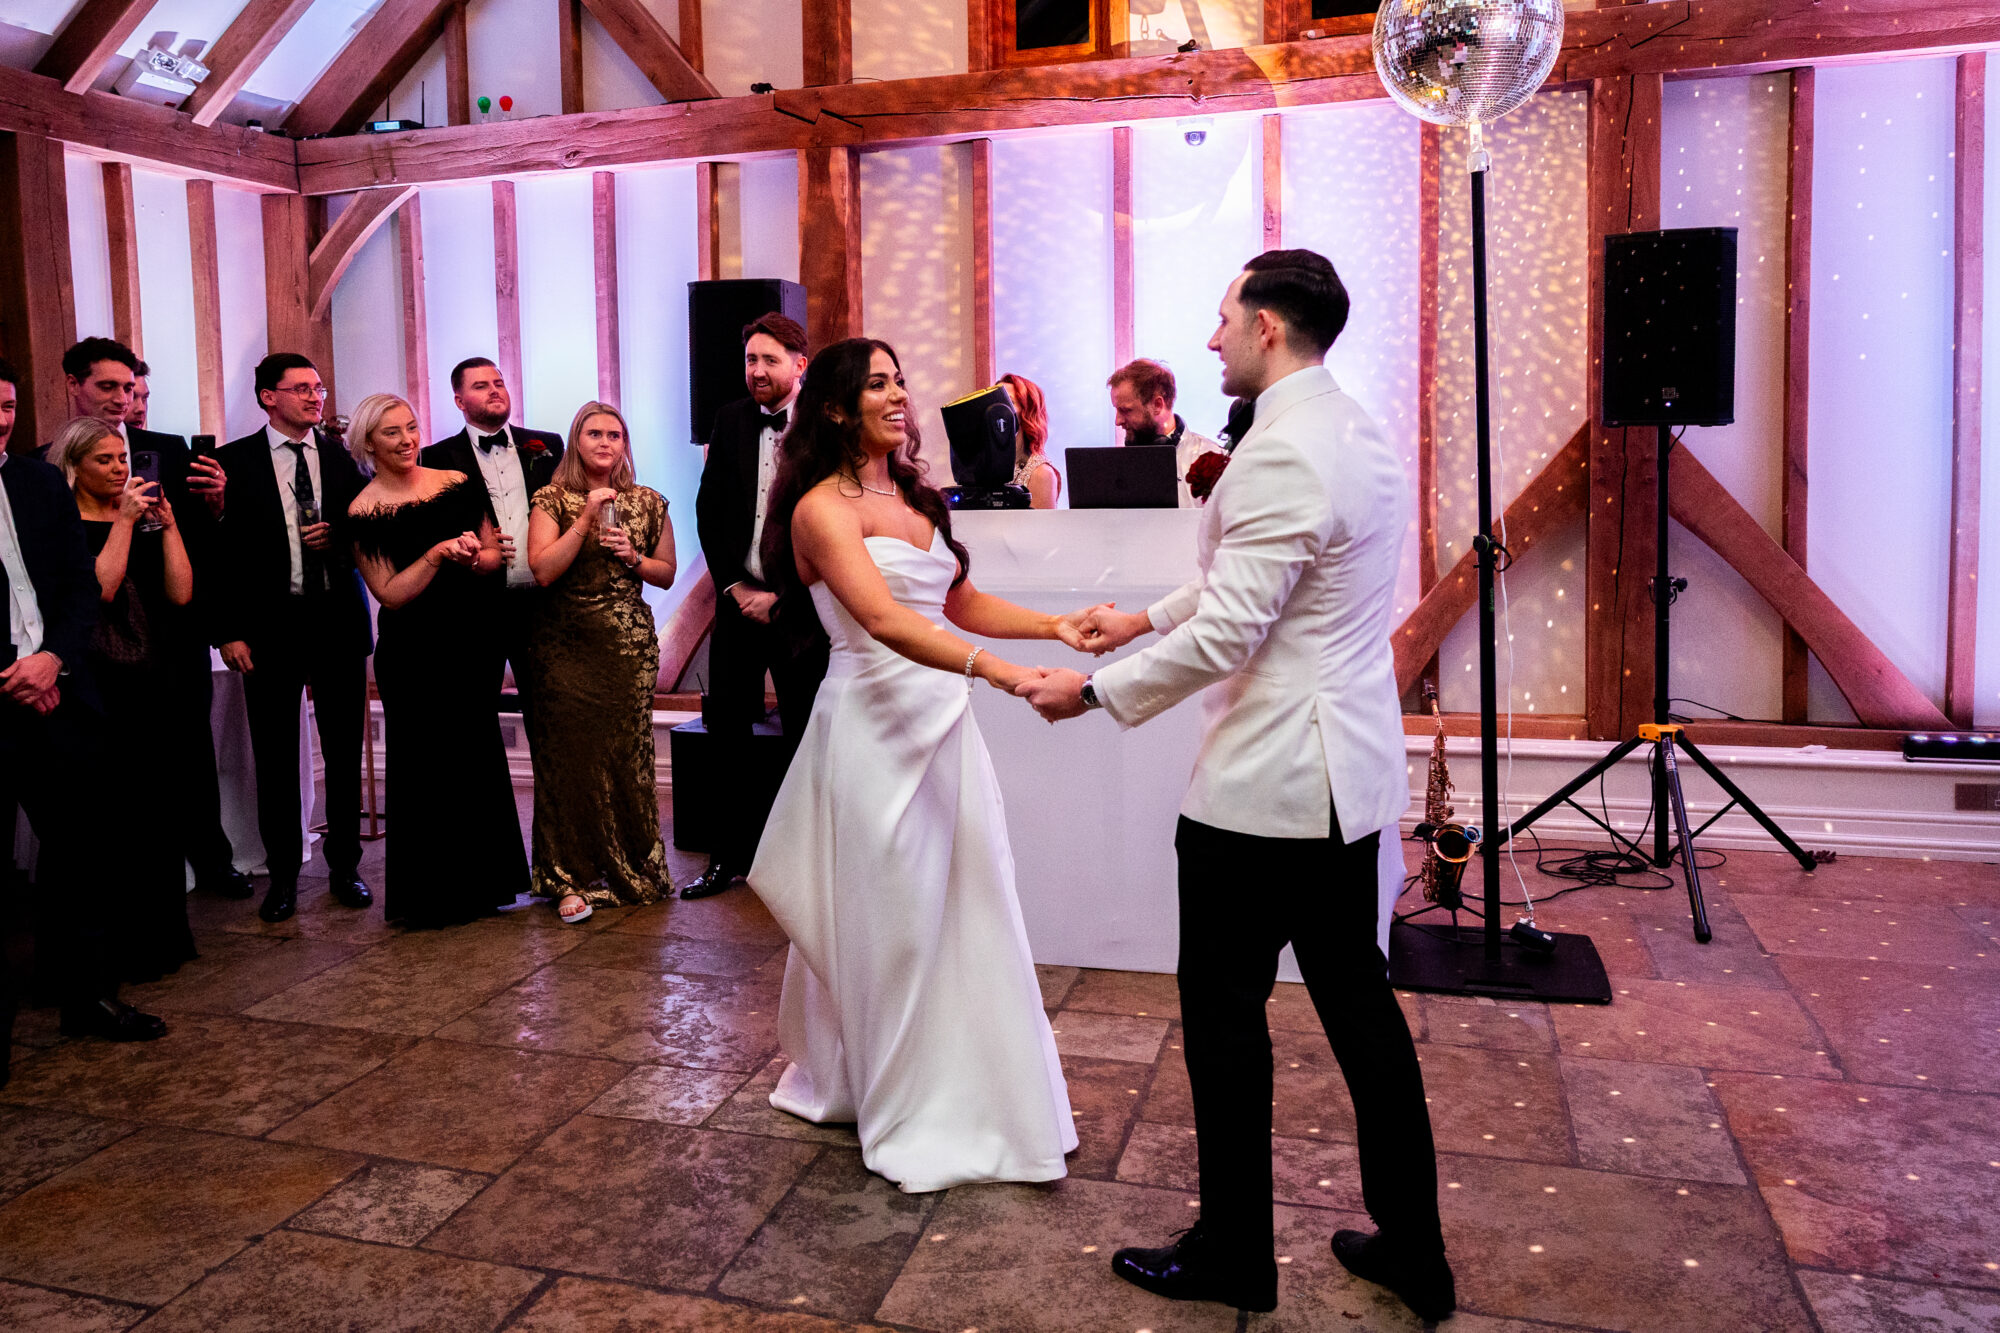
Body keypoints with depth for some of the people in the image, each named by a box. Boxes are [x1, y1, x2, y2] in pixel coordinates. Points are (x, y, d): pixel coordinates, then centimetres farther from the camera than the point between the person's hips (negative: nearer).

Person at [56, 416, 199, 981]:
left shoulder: (146, 523, 13)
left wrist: (167, 522, -1)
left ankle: (161, 935, 22)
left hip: (151, 680, 5)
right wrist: (125, 520, -12)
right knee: (108, 813, -2)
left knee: (157, 806, 10)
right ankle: (117, 949, 9)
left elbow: (180, 593, 2)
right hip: (95, 685, -5)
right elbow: (100, 588, -17)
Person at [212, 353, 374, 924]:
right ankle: (282, 874, 17)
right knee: (275, 756, 5)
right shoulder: (234, 461, 2)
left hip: (338, 620, 2)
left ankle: (344, 866, 20)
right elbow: (221, 550, -2)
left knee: (344, 750, 7)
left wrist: (338, 540, -9)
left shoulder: (343, 459, 8)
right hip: (270, 625, -2)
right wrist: (229, 631, -7)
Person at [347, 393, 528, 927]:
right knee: (427, 766, 3)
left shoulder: (457, 483, 5)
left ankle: (482, 881, 26)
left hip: (472, 638, 4)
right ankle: (432, 892, 18)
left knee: (480, 758, 11)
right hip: (413, 653, -4)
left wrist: (471, 557, -12)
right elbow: (390, 594, -10)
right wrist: (437, 553, -21)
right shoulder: (364, 512, -6)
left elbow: (494, 553, 9)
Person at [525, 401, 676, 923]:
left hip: (629, 646, 1)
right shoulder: (552, 500, 1)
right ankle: (575, 878, 11)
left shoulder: (648, 503, 7)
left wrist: (634, 557, -6)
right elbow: (543, 569, -10)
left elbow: (667, 574, 13)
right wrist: (586, 518, -14)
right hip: (564, 647, -1)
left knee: (628, 754, 2)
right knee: (570, 757, -1)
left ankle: (633, 869, 20)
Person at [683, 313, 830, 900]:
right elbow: (709, 509, 8)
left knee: (804, 736, 3)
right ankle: (732, 855, 17)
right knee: (724, 725, 5)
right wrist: (734, 585, -2)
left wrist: (780, 597, -11)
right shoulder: (730, 419, 8)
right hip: (739, 597, 4)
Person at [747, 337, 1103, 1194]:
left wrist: (1054, 626, 1)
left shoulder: (913, 496, 14)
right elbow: (882, 621, -27)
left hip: (941, 717, 7)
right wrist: (1004, 672, -39)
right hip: (875, 726, -7)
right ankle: (908, 1117, 21)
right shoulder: (824, 508, -12)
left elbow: (959, 603, 17)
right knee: (889, 920, 4)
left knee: (962, 908, 12)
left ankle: (972, 1091, 29)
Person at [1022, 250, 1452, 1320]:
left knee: (1225, 1012, 7)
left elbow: (1223, 634, -22)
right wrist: (1144, 618, 27)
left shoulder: (1279, 454, -20)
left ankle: (1233, 1254, 24)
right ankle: (1413, 1250, 30)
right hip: (1351, 772, 10)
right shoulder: (1361, 436, 12)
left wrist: (1094, 692, -10)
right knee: (1357, 1001, 17)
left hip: (1267, 783, -10)